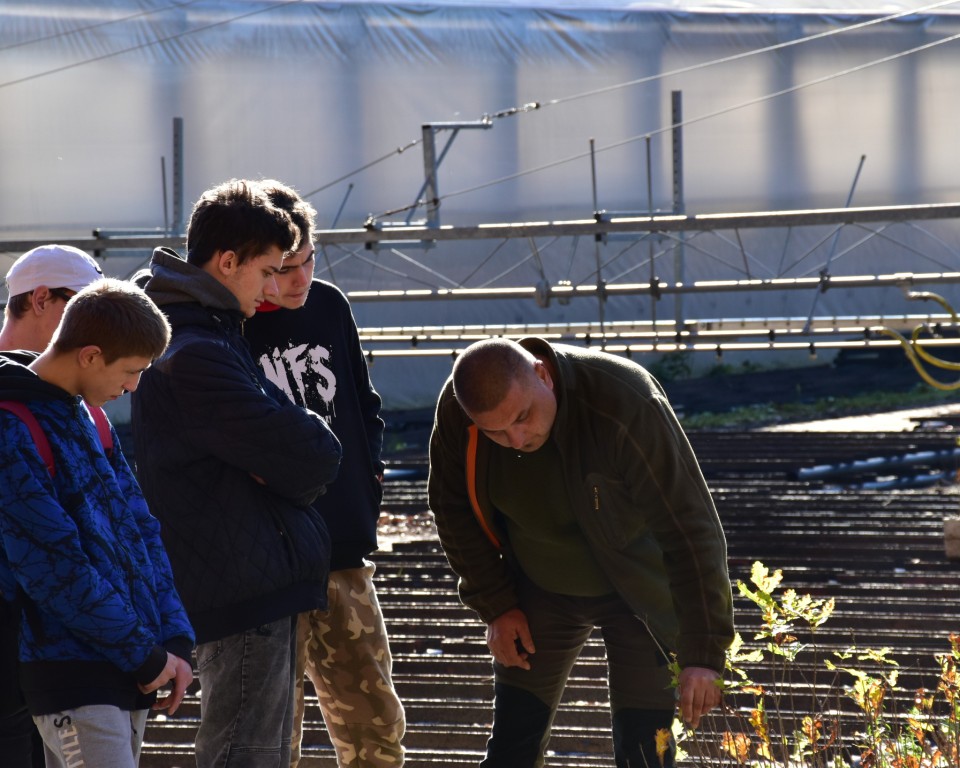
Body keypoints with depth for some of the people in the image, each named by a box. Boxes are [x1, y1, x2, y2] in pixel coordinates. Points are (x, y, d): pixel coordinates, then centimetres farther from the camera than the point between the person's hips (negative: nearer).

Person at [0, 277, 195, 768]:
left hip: (130, 672, 9)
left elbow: (139, 528, 16)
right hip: (71, 674, -9)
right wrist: (146, 654, -12)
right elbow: (53, 568, -17)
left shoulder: (88, 417, 14)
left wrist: (175, 640, 4)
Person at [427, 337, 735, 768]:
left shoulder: (627, 405, -36)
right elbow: (455, 510, -2)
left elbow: (692, 529, -32)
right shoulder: (456, 412, -22)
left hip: (640, 591, -4)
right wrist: (495, 606, -4)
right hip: (541, 589, 4)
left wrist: (703, 654, -33)